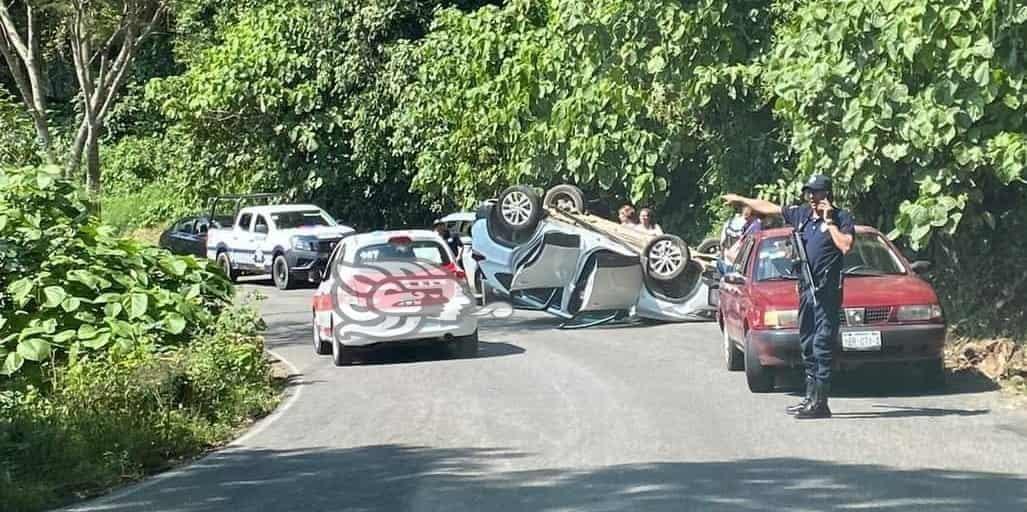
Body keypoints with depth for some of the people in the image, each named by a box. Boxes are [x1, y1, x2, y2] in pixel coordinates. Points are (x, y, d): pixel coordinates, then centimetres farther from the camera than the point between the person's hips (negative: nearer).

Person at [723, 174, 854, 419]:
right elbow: (769, 207, 26)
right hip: (806, 289, 8)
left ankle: (819, 402, -12)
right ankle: (811, 397, 18)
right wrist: (741, 200, 35)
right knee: (808, 345, 11)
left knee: (822, 345, -10)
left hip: (828, 290, -8)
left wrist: (829, 222, -12)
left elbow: (845, 246, -19)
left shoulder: (841, 218, -3)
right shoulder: (801, 214, 14)